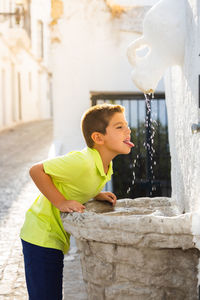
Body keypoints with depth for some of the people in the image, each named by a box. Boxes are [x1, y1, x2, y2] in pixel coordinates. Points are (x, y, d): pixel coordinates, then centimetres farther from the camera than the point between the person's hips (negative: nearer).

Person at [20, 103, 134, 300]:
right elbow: (36, 171, -21)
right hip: (41, 236, -9)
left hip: (58, 237, 9)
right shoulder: (82, 162, -27)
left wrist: (97, 195, 4)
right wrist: (61, 202, -23)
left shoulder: (105, 166, 2)